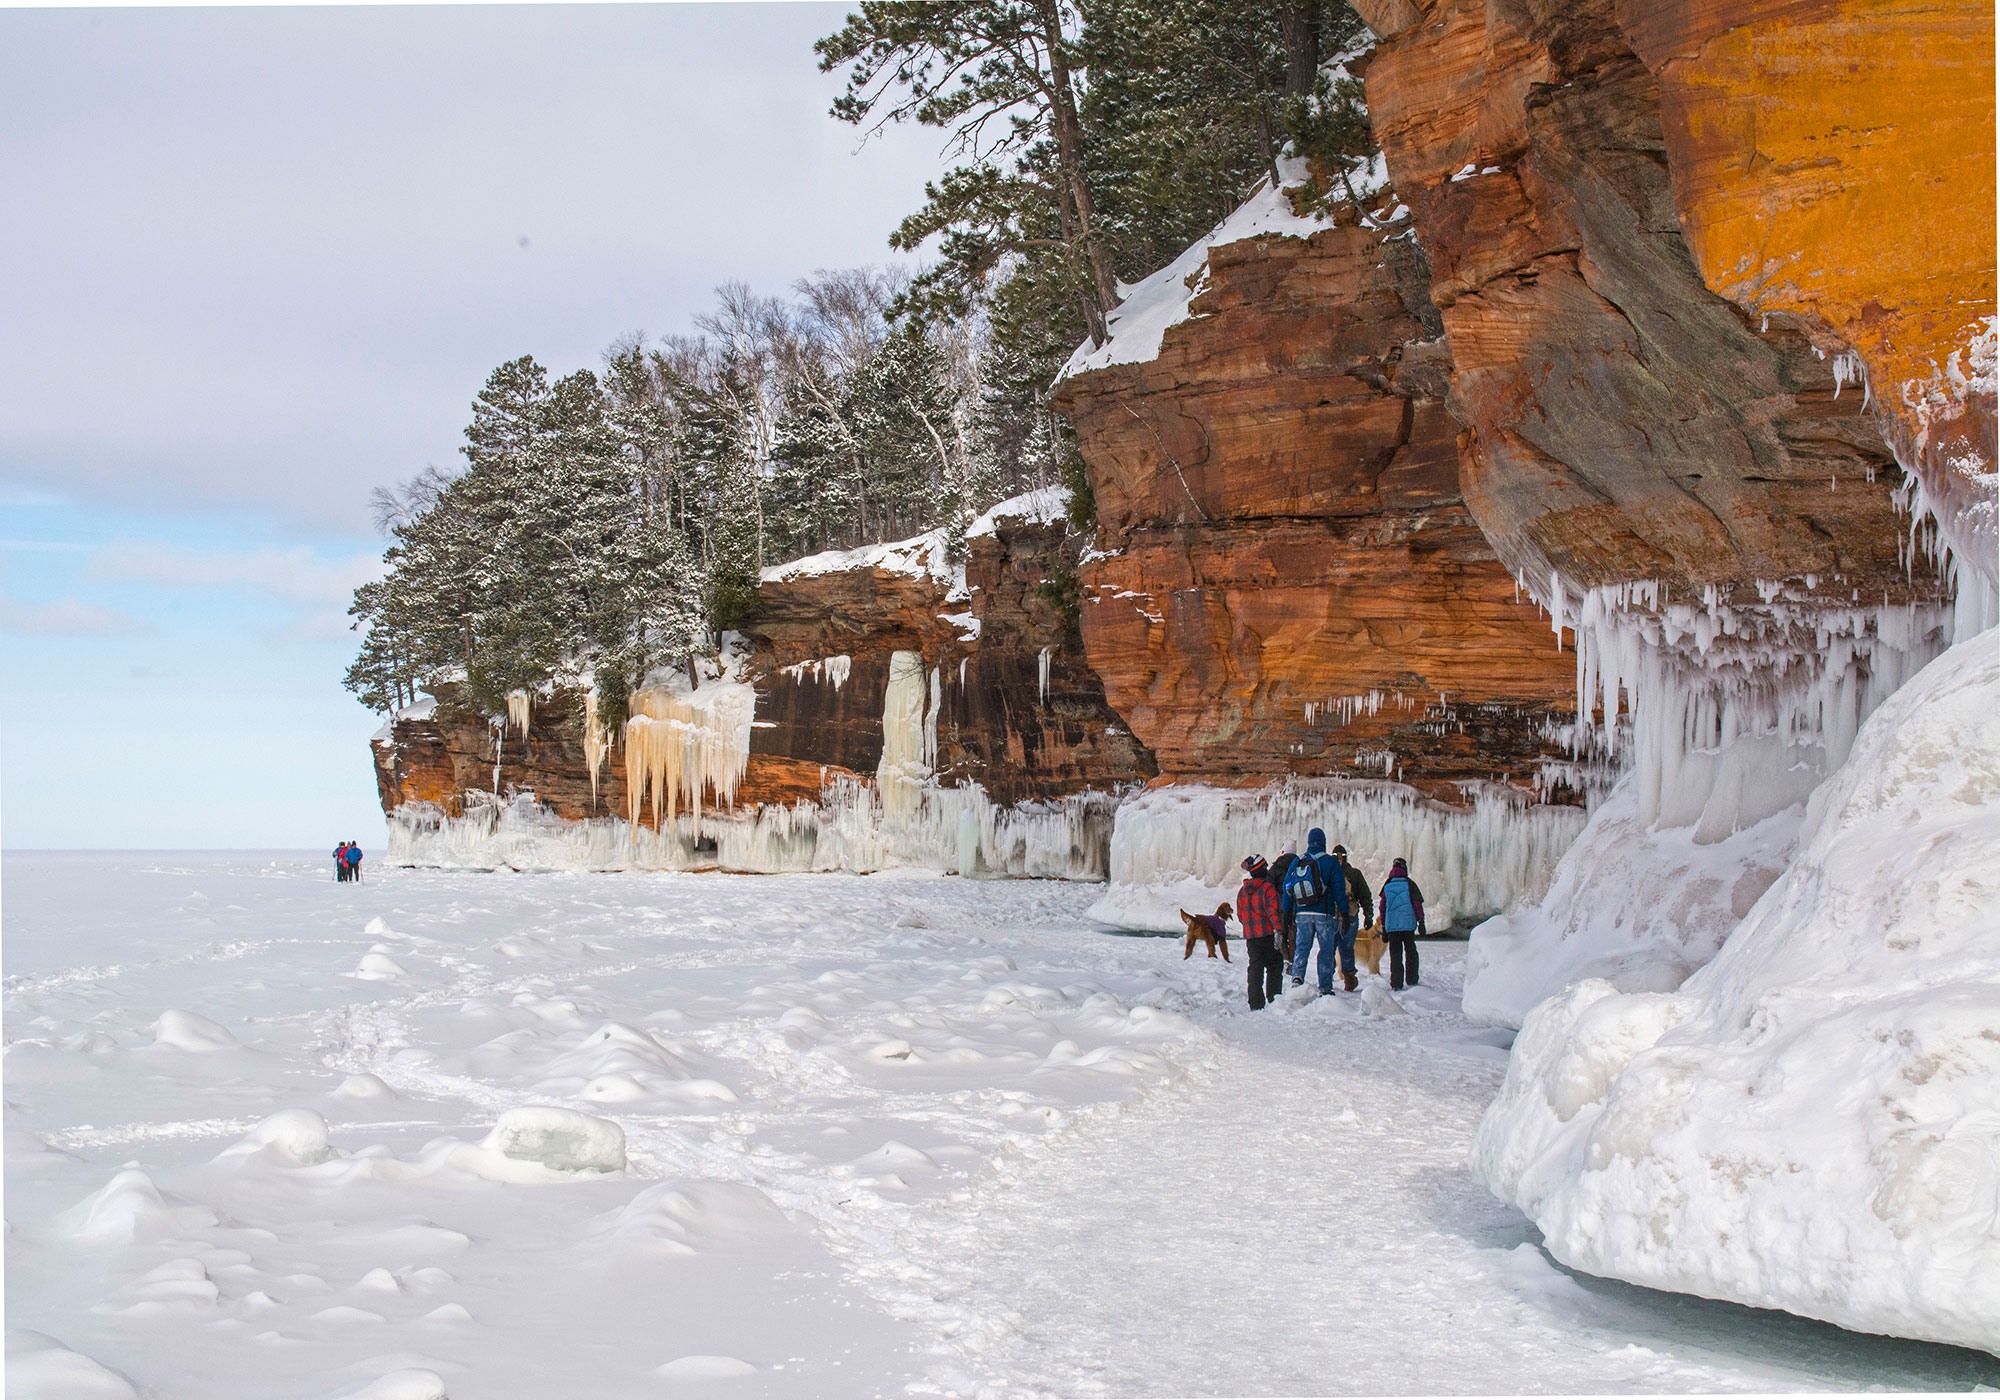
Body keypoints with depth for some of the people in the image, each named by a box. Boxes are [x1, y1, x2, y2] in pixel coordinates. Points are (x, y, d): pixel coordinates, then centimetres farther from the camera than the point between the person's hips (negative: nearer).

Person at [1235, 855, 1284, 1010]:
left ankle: (1256, 1003, 3)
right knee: (1274, 968, 4)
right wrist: (1278, 930, -20)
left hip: (1250, 937, 5)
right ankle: (1273, 1000, 1)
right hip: (1268, 934, -5)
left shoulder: (1242, 892, 10)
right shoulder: (1268, 888, -11)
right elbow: (1274, 910, -18)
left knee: (1255, 969, 7)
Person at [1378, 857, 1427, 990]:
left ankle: (1396, 984, -4)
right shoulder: (1409, 884, 0)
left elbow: (1382, 908, 10)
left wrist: (1383, 929, 16)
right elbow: (1417, 904, -2)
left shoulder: (1387, 886, 6)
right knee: (1410, 952, 12)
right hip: (1408, 924, -1)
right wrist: (1421, 922, 3)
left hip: (1391, 926, 1)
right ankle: (1412, 980, 16)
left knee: (1395, 954, 2)